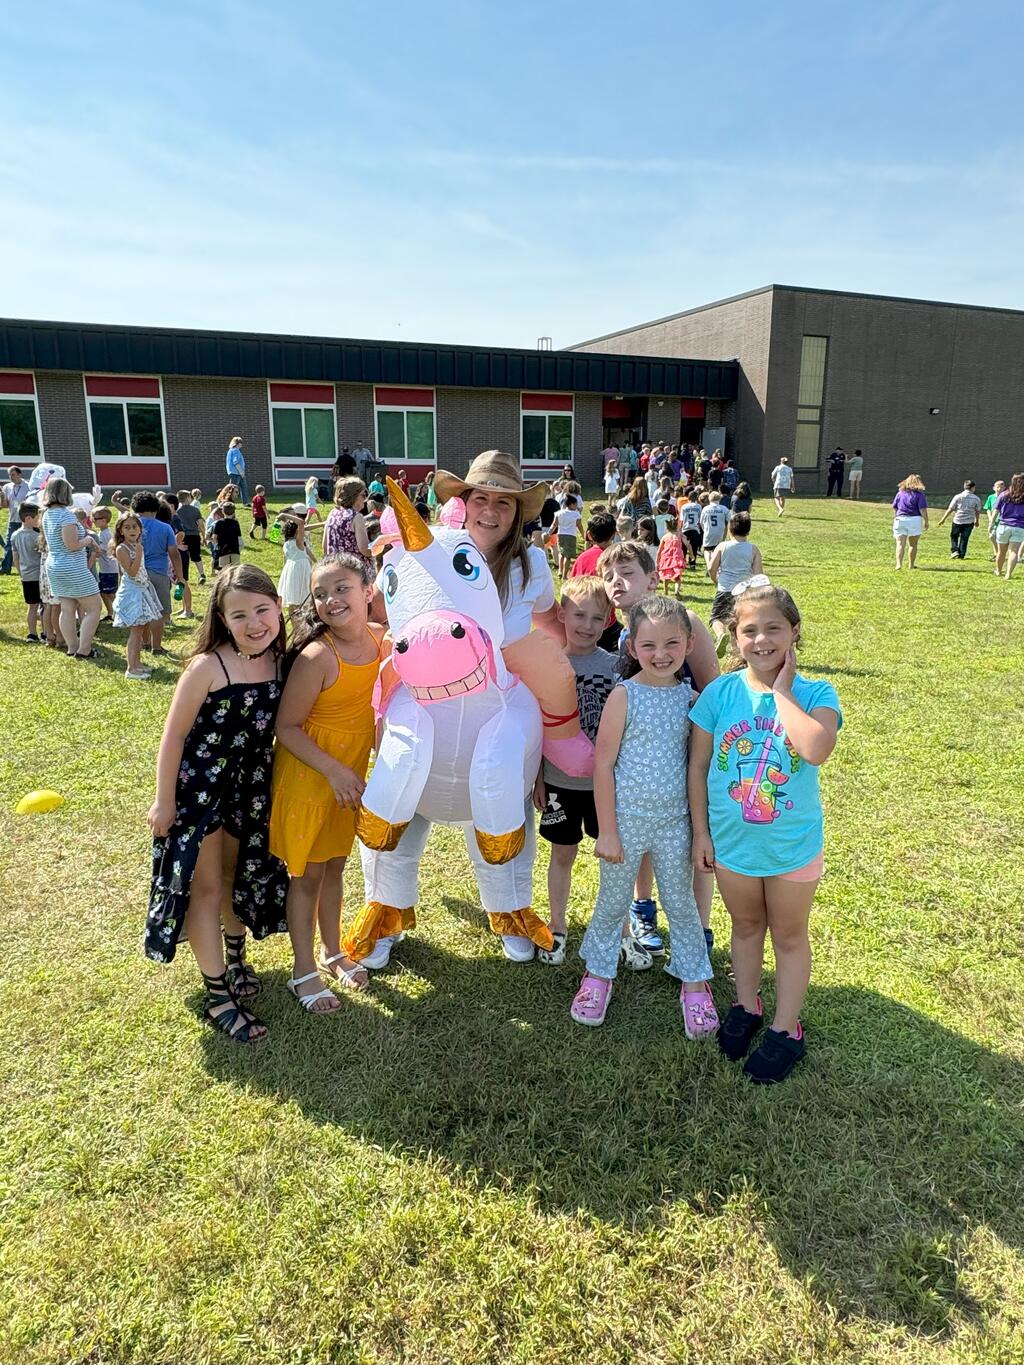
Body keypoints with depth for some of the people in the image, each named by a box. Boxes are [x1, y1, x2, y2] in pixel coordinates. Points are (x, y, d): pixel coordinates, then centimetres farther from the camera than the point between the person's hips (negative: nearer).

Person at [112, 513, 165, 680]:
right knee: (136, 630, -10)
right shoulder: (121, 549, -14)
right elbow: (131, 572, -23)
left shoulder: (138, 546, 11)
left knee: (142, 628, 12)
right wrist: (139, 553, -26)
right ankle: (131, 669, -8)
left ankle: (137, 663, 22)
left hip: (142, 590, 9)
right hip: (131, 591, -9)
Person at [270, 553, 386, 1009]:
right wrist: (334, 770, -23)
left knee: (334, 866, 21)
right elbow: (286, 727, -19)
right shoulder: (316, 656, -25)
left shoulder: (381, 639, -8)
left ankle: (331, 951, 41)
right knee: (307, 874, 10)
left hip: (350, 774, 5)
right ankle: (304, 971, 27)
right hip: (306, 775, -5)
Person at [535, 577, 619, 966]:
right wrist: (537, 778, 0)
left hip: (604, 781, 0)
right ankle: (557, 926, 33)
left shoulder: (615, 665, -7)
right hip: (560, 780, 1)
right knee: (562, 854, 15)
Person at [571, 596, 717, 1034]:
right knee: (612, 902, 15)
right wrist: (606, 830, -10)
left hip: (674, 822, 3)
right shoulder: (624, 696, -13)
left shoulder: (690, 697, -2)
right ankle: (598, 973, 37)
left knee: (681, 904, 16)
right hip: (627, 820, -3)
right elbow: (603, 765, -11)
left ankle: (694, 982, 35)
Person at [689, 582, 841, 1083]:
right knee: (745, 926, 23)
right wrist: (700, 831, -2)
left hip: (793, 845, -2)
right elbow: (698, 765, -4)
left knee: (789, 935, 17)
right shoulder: (720, 693, -11)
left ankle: (785, 1028, 35)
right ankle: (746, 1006, 45)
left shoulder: (815, 694, -15)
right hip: (731, 841, 2)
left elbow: (816, 749, -36)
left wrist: (782, 692, -26)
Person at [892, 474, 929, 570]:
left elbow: (894, 507, 15)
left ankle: (898, 564, -20)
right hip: (915, 520, -2)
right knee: (913, 544, 13)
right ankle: (911, 564, 19)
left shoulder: (900, 493, 7)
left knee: (900, 544, -3)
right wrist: (926, 521, -1)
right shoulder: (919, 494, -4)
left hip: (900, 520, 2)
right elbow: (923, 510, -9)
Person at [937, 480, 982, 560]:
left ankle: (954, 551, 2)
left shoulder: (958, 497, -6)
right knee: (964, 538, 10)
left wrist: (943, 519, 2)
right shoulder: (976, 499, -1)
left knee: (954, 536, 17)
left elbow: (950, 509, -6)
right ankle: (961, 555, 12)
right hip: (969, 522, 1)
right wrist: (977, 521, 24)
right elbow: (978, 511, 8)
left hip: (957, 521, -1)